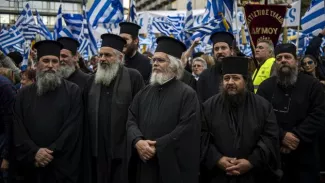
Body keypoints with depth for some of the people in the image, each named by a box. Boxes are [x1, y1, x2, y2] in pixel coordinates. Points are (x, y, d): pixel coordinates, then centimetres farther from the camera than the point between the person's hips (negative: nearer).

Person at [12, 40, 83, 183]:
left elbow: (73, 127, -8)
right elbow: (18, 130, 1)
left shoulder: (73, 91, 0)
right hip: (31, 166, 2)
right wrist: (34, 152, -13)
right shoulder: (24, 94, 8)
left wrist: (52, 152, -14)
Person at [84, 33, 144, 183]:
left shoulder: (133, 76, -5)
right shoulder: (94, 79, 10)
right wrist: (88, 145, 8)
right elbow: (88, 114, 12)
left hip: (122, 149, -4)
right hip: (97, 150, 4)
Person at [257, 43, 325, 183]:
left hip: (305, 156, -1)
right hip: (274, 154, 1)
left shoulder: (312, 84, 2)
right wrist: (281, 136, -17)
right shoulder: (266, 86, 6)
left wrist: (298, 137, -16)